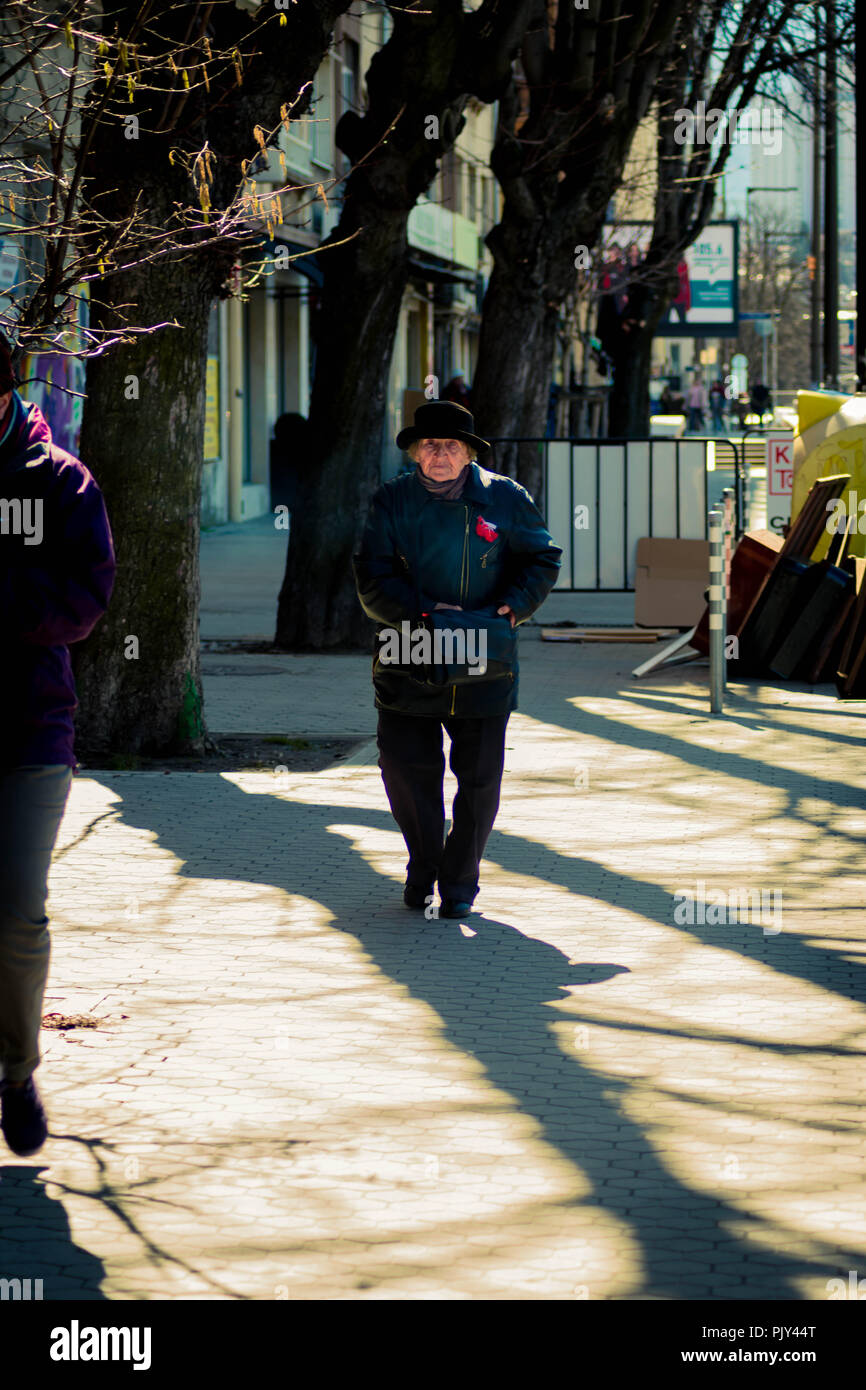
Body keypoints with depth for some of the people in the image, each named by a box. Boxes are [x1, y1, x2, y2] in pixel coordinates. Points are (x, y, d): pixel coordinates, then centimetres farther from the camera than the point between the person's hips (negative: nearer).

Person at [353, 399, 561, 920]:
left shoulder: (506, 499, 1)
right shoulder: (393, 502, 0)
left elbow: (543, 560, 8)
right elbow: (373, 583, -4)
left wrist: (509, 610, -7)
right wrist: (425, 615, -17)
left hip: (484, 667, 0)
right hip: (409, 663, 0)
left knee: (480, 778, 0)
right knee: (406, 769, 1)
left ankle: (459, 884, 17)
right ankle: (423, 870, 25)